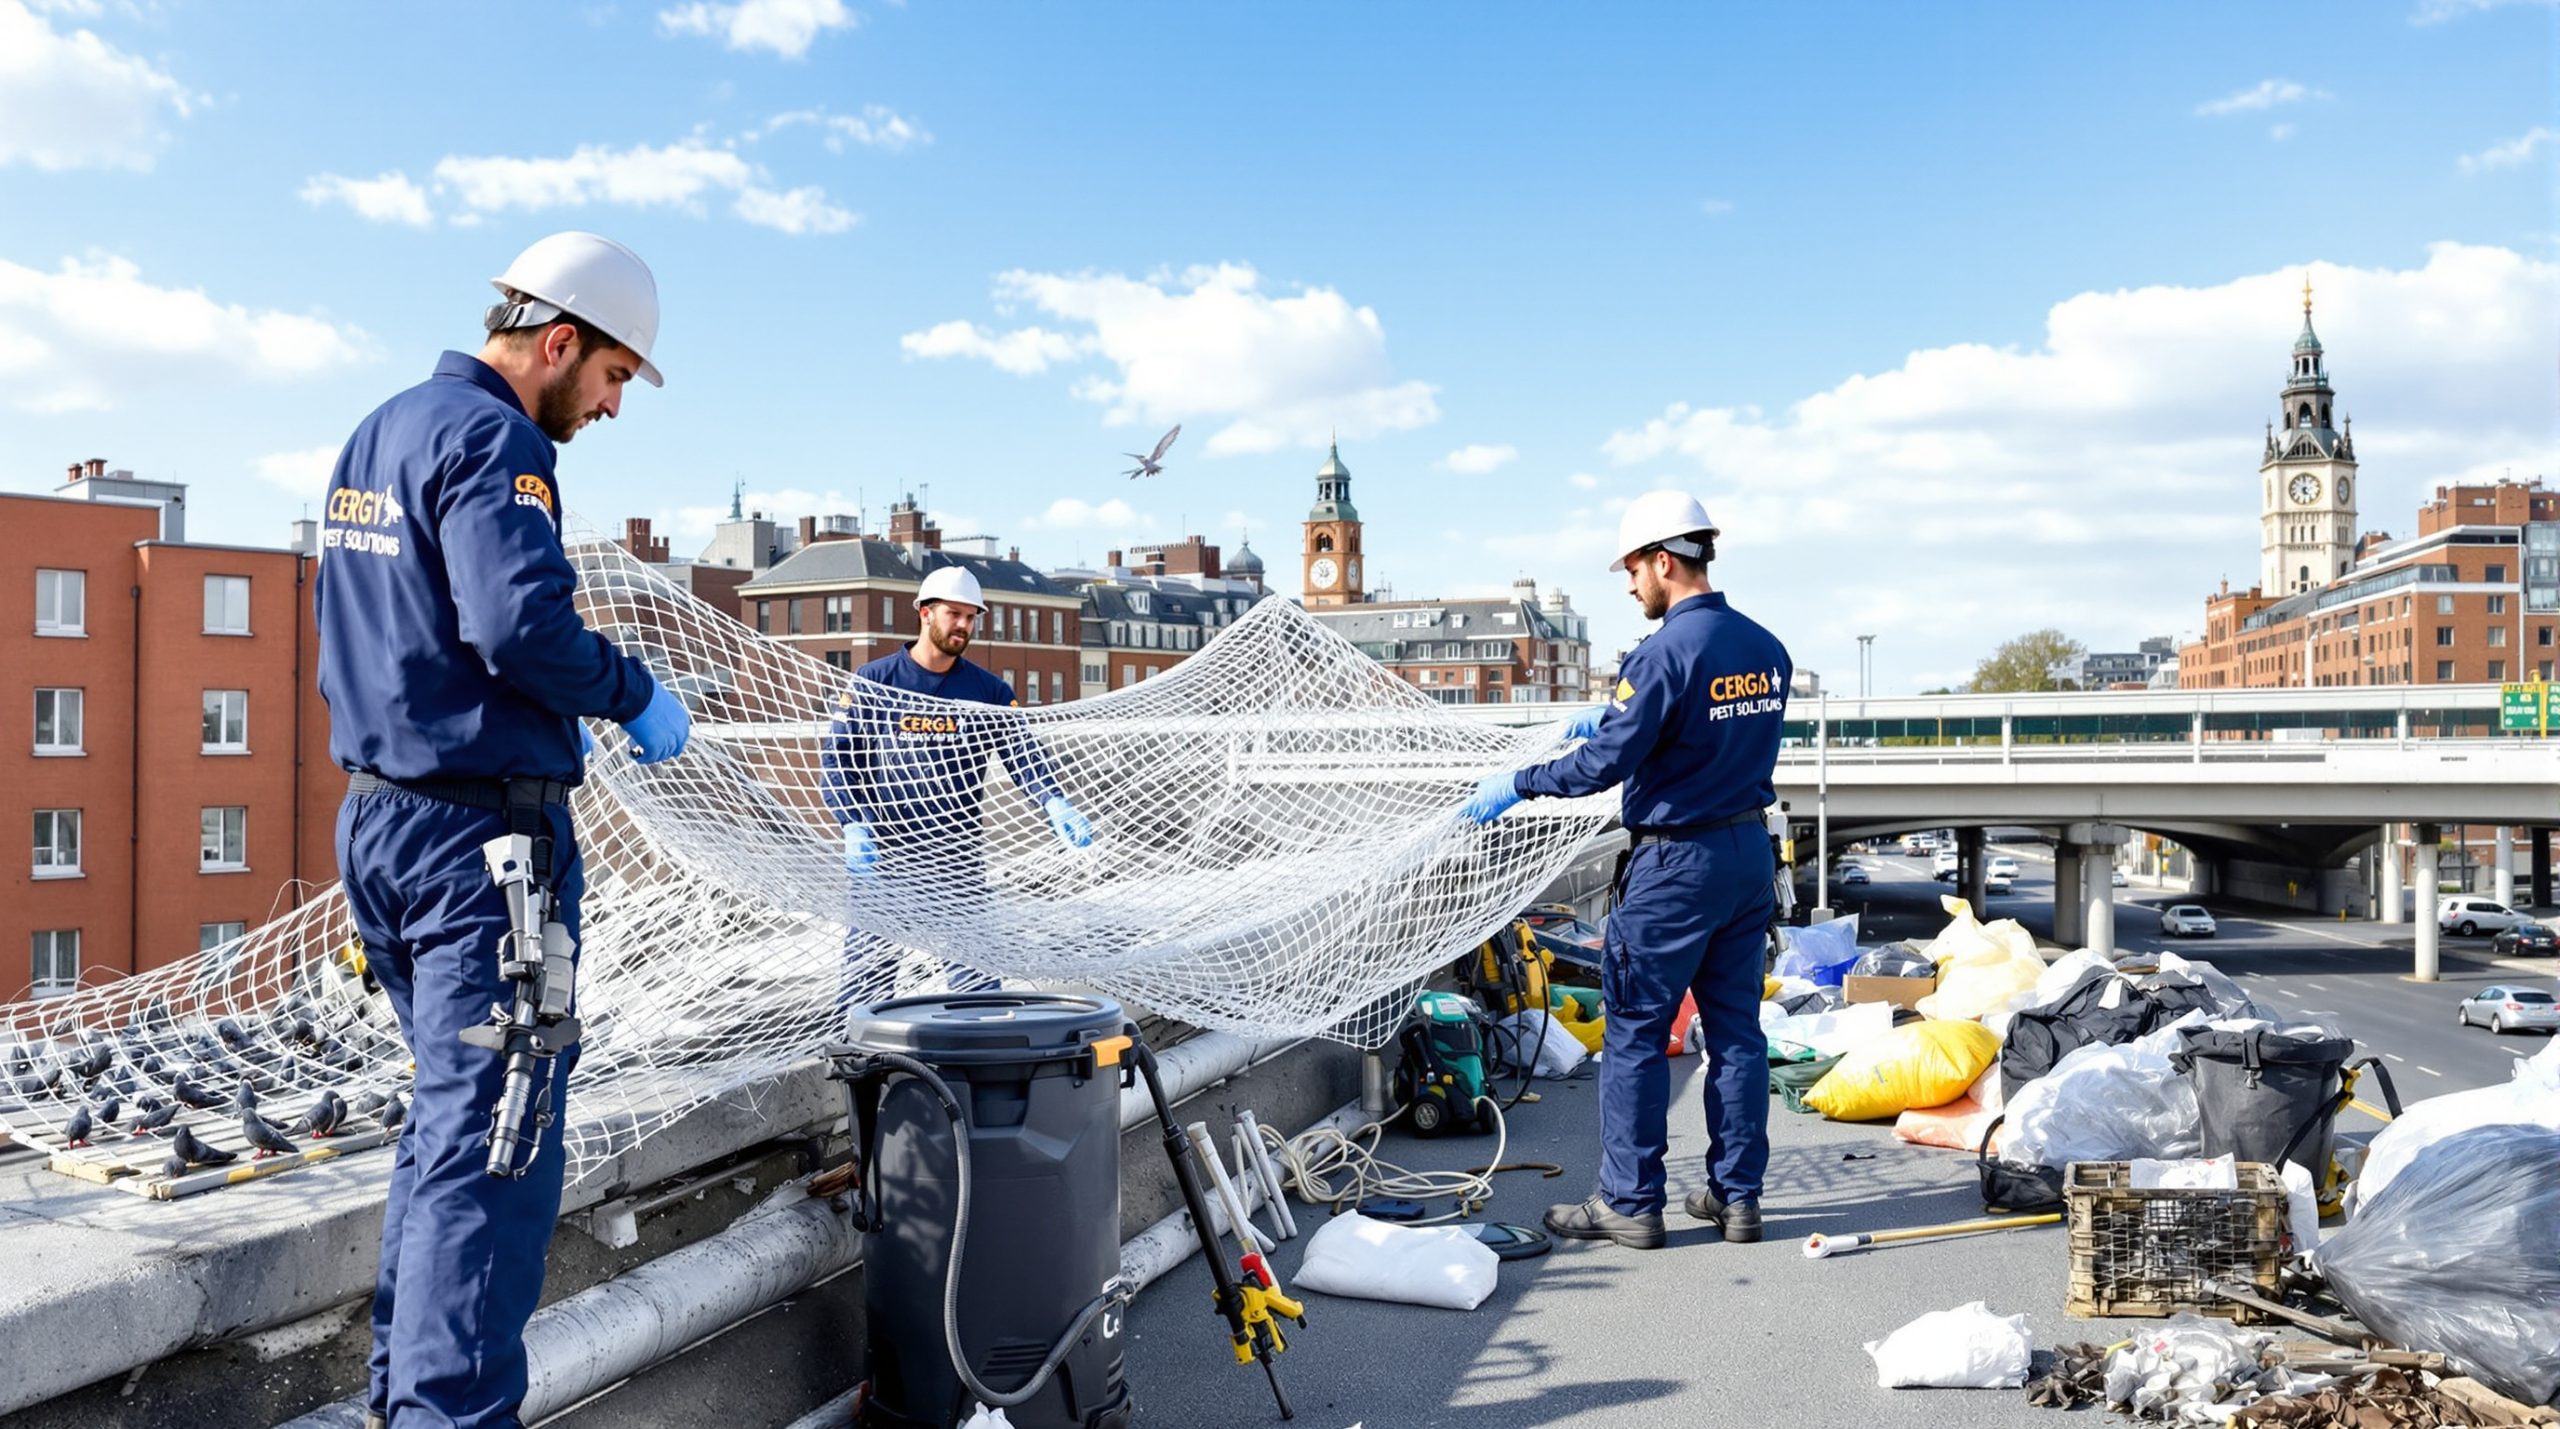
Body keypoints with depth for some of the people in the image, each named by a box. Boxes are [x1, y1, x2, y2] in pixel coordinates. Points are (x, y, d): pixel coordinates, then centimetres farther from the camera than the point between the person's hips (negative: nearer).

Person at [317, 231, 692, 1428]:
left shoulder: (376, 434, 17)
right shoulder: (489, 438, -13)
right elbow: (522, 622, -26)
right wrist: (635, 696, -10)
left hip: (377, 815, 10)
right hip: (481, 831, -10)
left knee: (449, 1109, 19)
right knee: (494, 1131, -6)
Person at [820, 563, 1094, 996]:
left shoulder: (989, 691, 6)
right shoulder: (872, 682, 2)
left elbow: (1022, 754, 0)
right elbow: (837, 760, 2)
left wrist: (1055, 805, -19)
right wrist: (854, 827, -13)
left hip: (959, 861, 2)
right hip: (882, 853, -2)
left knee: (977, 972, 2)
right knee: (866, 975, 1)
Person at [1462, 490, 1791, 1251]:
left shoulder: (1664, 654, -18)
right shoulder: (1766, 649, 7)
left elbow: (1604, 765, -19)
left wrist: (1516, 785, -7)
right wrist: (1611, 718, 27)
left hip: (1675, 865, -8)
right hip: (1751, 854, 8)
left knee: (1635, 1032, 3)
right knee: (1736, 1028, 12)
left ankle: (1630, 1202, 10)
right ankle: (1737, 1195, 19)